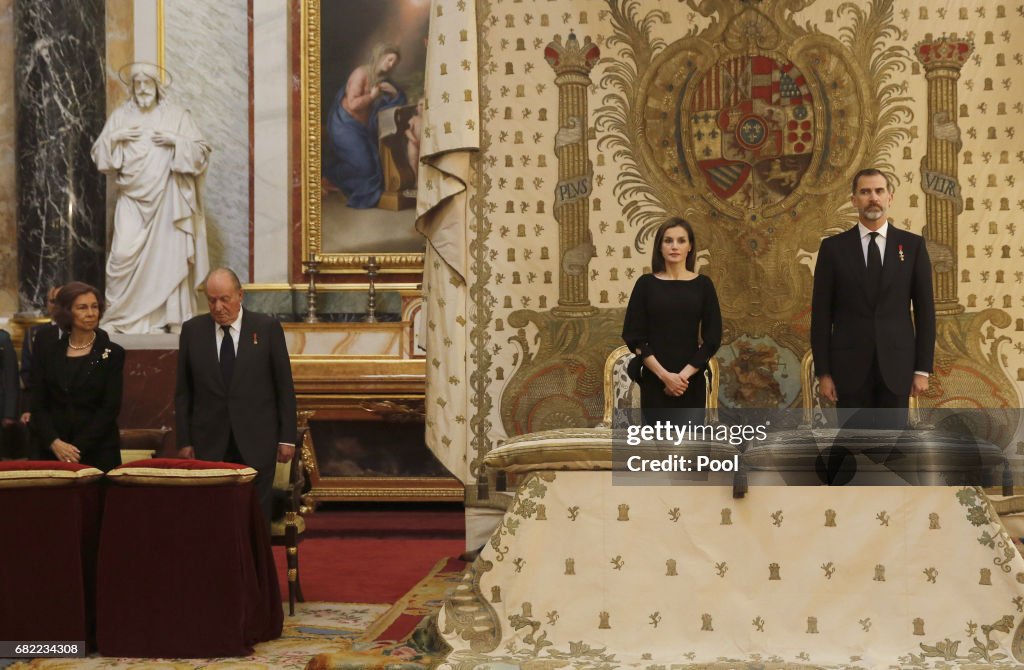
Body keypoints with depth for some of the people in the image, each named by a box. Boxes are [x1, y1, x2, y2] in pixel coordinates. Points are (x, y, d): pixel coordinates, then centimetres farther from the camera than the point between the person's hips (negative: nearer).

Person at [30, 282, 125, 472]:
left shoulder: (112, 353, 1)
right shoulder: (48, 350, 8)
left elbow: (110, 408, -4)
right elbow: (38, 405, 5)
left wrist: (78, 449, -12)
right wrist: (55, 443, -10)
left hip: (98, 453, -2)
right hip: (53, 452, 2)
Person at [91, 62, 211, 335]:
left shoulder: (177, 114, 3)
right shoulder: (120, 115, 9)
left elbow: (201, 152, 0)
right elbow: (98, 155, 10)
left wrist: (176, 141, -14)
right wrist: (114, 137, -7)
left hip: (167, 199, -1)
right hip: (132, 198, 1)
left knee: (168, 255, -3)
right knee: (125, 253, -10)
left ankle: (169, 318, 3)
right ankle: (122, 316, 1)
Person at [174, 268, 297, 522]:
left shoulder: (267, 328, 0)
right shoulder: (192, 330, 5)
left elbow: (284, 386, 3)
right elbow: (183, 391, 8)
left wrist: (287, 438, 0)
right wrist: (184, 441, 3)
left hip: (256, 443, -1)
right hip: (210, 444, 1)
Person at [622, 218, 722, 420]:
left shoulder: (702, 284, 3)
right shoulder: (646, 283, 1)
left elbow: (712, 338, -1)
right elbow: (634, 337, -3)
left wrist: (685, 374, -11)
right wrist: (664, 375, -13)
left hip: (692, 382, 1)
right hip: (655, 381, -1)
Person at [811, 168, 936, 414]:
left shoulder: (913, 245, 4)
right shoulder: (833, 247, 2)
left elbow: (925, 310, 4)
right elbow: (821, 314, 2)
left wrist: (923, 369, -1)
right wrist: (822, 372, -3)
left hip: (896, 364, 1)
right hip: (850, 366, 0)